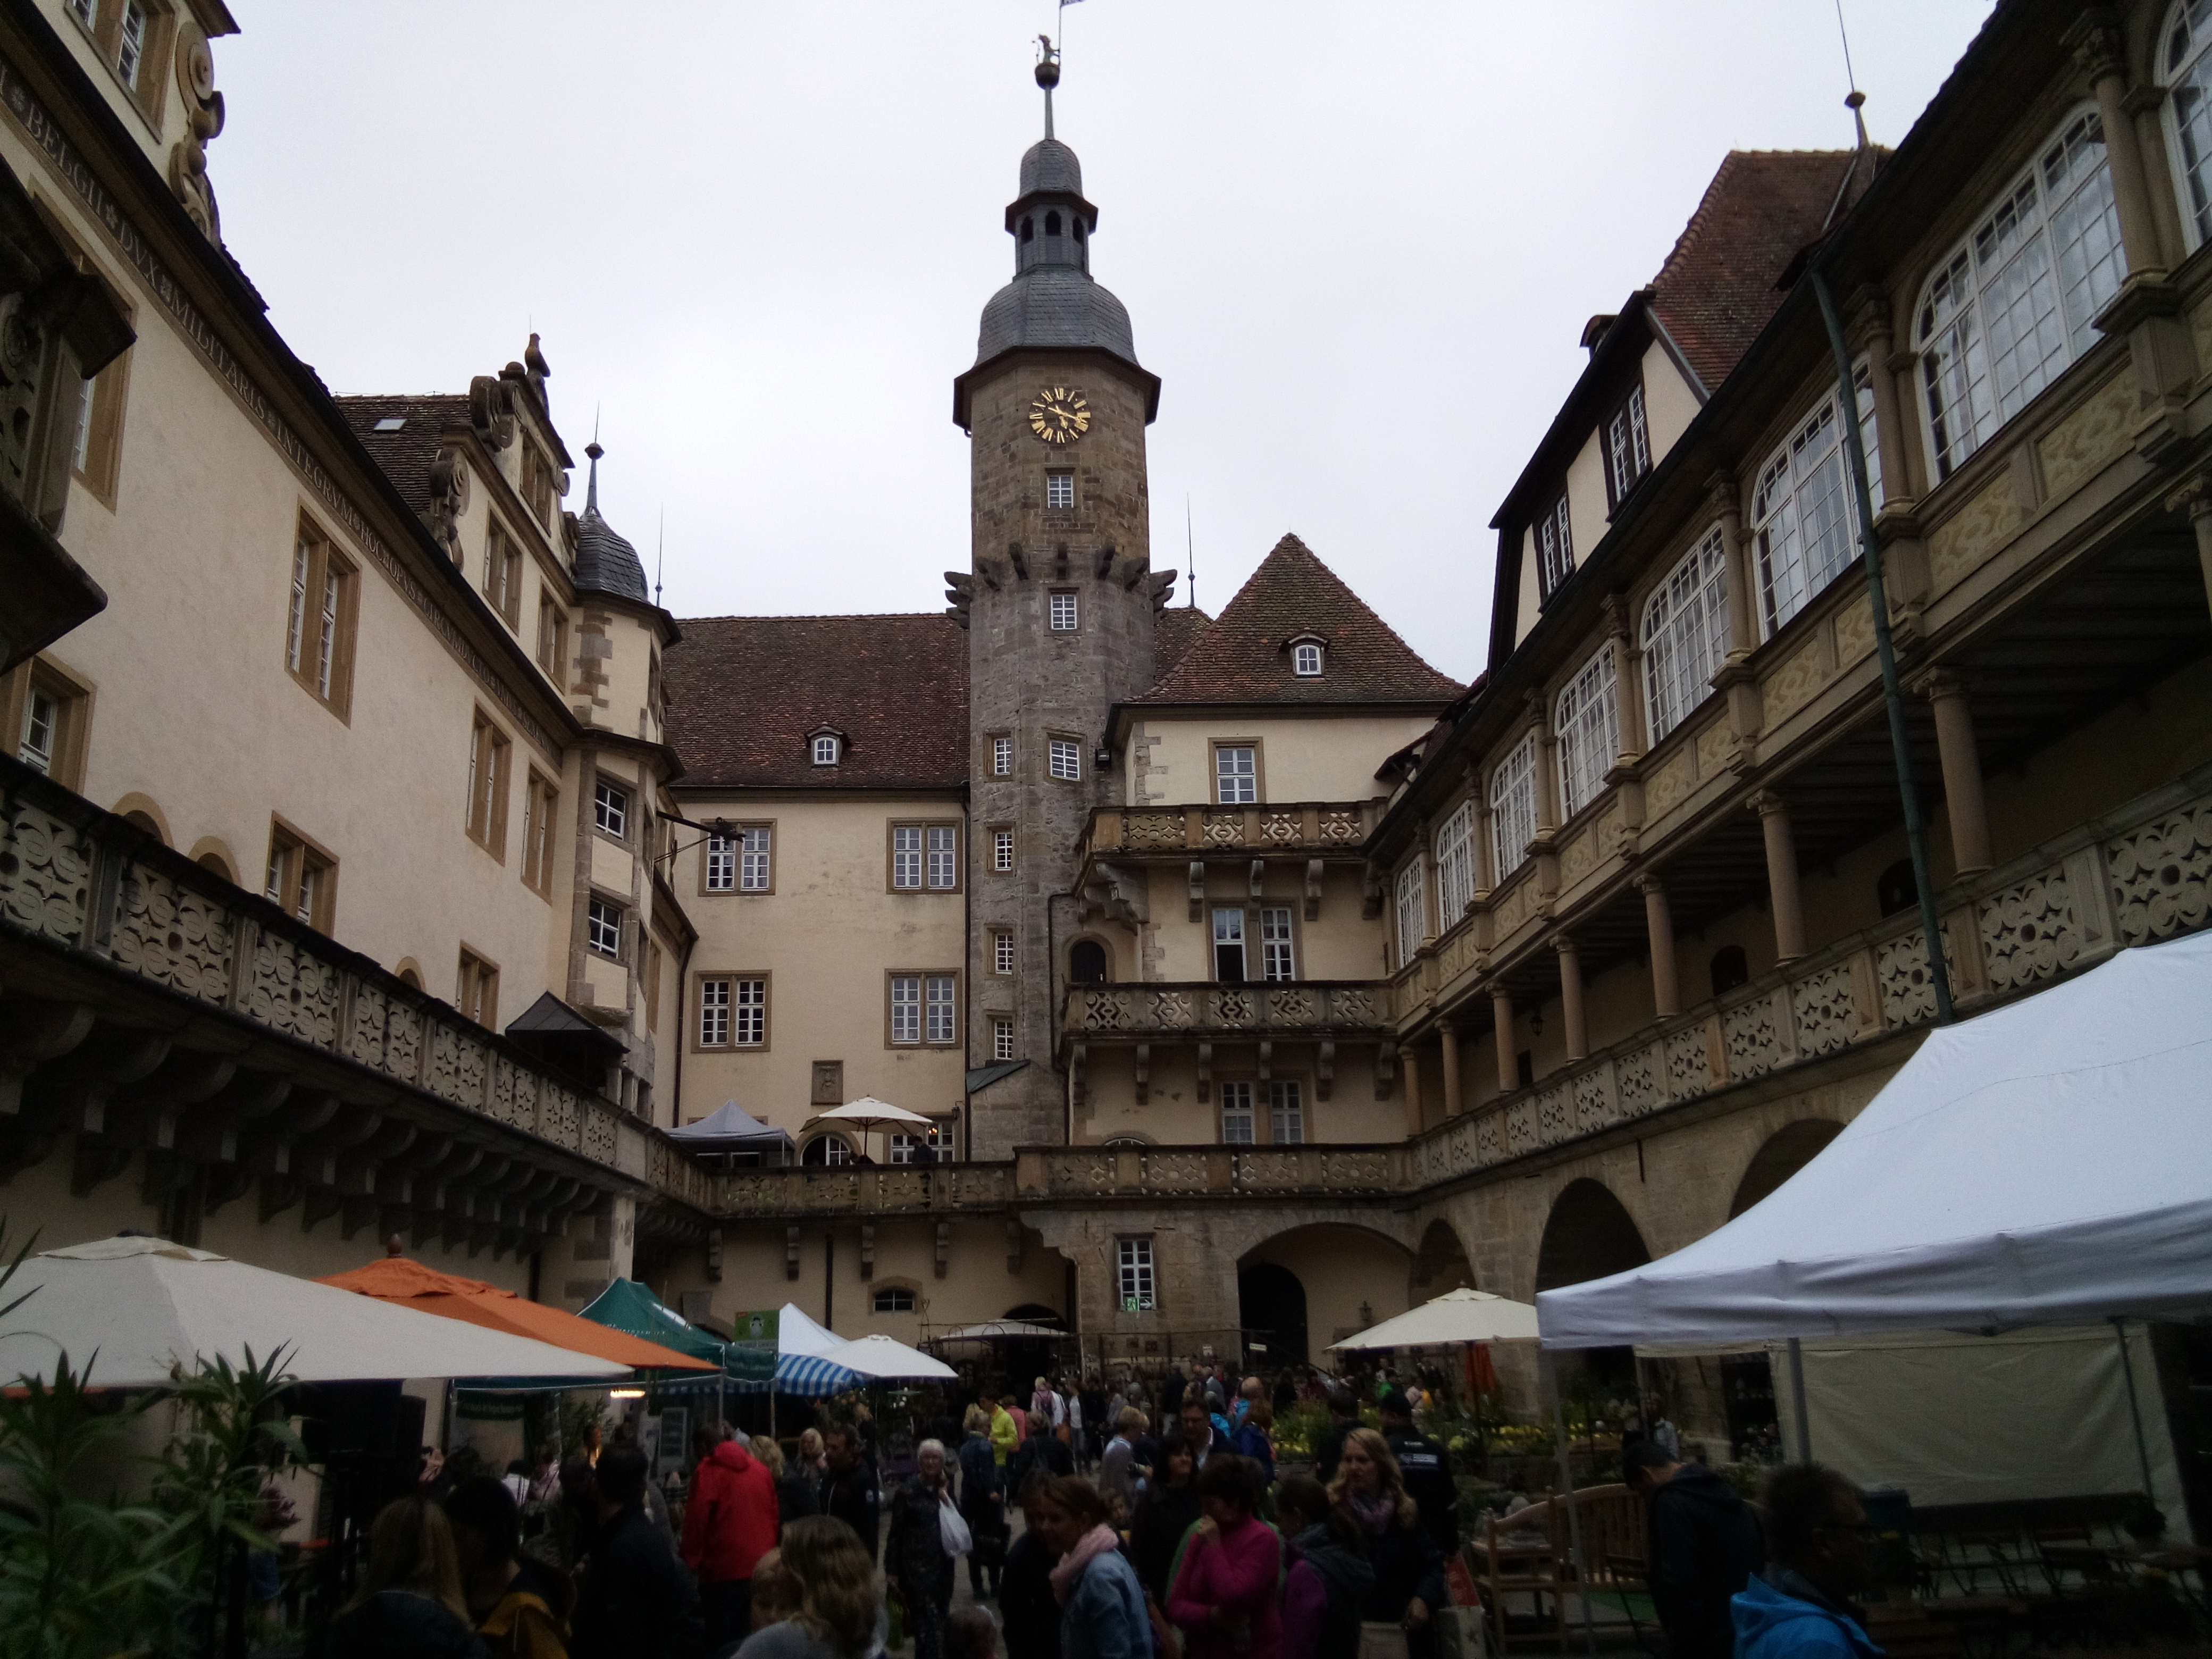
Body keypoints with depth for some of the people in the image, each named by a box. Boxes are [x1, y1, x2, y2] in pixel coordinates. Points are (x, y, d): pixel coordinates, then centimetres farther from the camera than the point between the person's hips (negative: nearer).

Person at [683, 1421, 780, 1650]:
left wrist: (691, 1560, -4)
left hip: (725, 1569, -6)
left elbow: (696, 1519, -11)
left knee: (717, 1641, 3)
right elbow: (774, 1516, 15)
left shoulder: (708, 1470, -6)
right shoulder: (761, 1468, 11)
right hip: (762, 1568, 6)